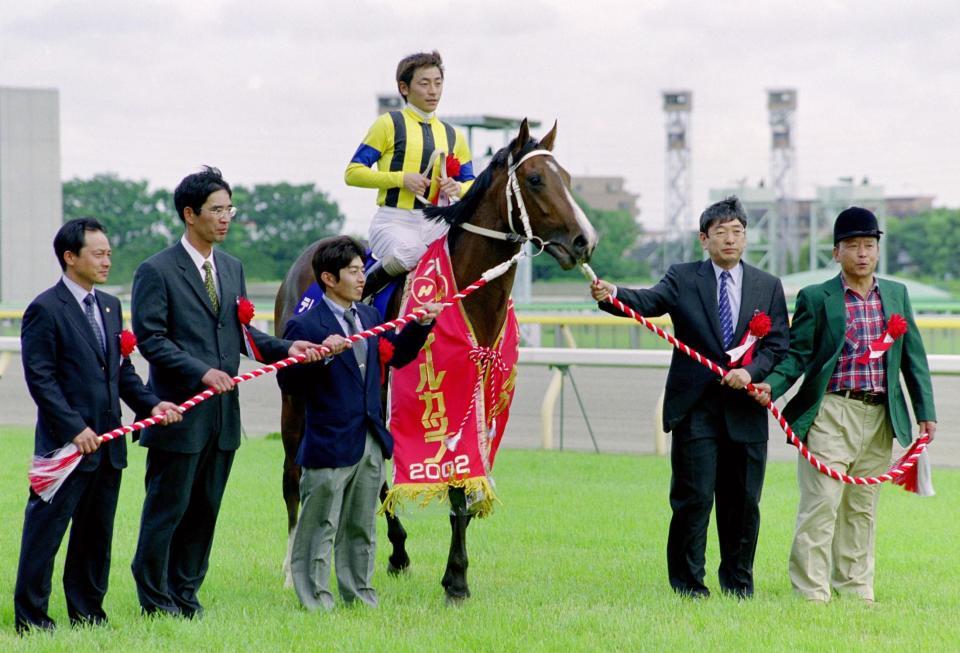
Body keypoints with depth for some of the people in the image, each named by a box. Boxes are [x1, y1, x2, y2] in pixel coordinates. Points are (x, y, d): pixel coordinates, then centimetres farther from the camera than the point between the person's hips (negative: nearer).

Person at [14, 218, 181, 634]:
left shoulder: (110, 307, 15)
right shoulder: (45, 310, -9)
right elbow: (40, 378, -13)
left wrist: (149, 404, 2)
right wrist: (74, 429, -18)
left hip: (107, 443, 7)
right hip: (66, 444, -7)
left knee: (96, 534, 12)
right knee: (45, 529, -2)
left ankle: (87, 612, 21)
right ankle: (30, 618, 4)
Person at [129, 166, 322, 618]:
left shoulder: (232, 268, 14)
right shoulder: (156, 271, -8)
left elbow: (240, 332, 16)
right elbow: (150, 339, -13)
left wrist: (285, 347, -1)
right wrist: (201, 372, -22)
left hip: (223, 412, 7)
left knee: (205, 509, 11)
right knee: (168, 509, 0)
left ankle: (185, 593, 22)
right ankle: (155, 598, 11)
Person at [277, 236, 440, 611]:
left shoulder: (369, 317, 9)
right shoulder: (305, 326, -13)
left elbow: (397, 356, 21)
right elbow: (288, 383, -18)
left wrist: (421, 325, 8)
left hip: (371, 441, 7)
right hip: (330, 444, -7)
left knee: (362, 527, 17)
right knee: (321, 527, 1)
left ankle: (360, 594, 27)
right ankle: (315, 601, 8)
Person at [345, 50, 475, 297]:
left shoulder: (452, 135, 17)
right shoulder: (389, 125, 3)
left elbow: (470, 183, 22)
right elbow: (353, 172, -2)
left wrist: (459, 188, -3)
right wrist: (402, 179, -14)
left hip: (437, 224, 5)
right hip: (394, 221, -5)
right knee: (408, 254, -37)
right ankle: (362, 291, -8)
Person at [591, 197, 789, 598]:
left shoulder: (768, 287, 11)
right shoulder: (682, 279, 4)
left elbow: (778, 345, 7)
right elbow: (648, 301, -14)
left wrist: (752, 371, -13)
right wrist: (612, 295, -35)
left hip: (745, 410, 3)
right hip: (695, 409, -3)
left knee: (744, 502, 8)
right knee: (694, 498, -4)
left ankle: (738, 582, 21)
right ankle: (688, 583, 5)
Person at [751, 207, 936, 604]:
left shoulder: (897, 295, 12)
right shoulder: (816, 299, 0)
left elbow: (913, 355, 15)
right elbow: (797, 355, -1)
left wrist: (925, 410, 10)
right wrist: (772, 386, -19)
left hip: (880, 418, 4)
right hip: (831, 415, -4)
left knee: (862, 508, 10)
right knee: (820, 506, -7)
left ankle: (855, 588, 18)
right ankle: (811, 593, -5)